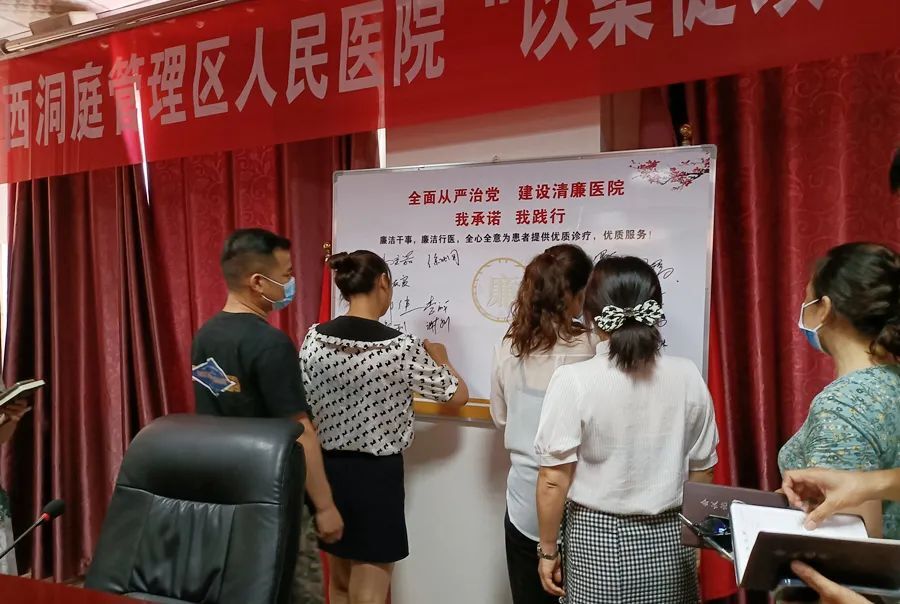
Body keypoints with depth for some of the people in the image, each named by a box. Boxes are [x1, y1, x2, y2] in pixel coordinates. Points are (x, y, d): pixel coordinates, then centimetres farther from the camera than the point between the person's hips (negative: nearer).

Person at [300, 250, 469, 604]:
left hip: (327, 469, 5)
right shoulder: (401, 348, -15)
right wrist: (440, 358, 17)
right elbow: (458, 396, -2)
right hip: (376, 474, -5)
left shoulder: (314, 338, -5)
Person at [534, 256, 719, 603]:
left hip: (597, 538, -3)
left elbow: (554, 480, -14)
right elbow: (701, 473, 3)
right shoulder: (687, 377, -6)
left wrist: (547, 549, 0)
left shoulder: (574, 381, -16)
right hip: (668, 539, 3)